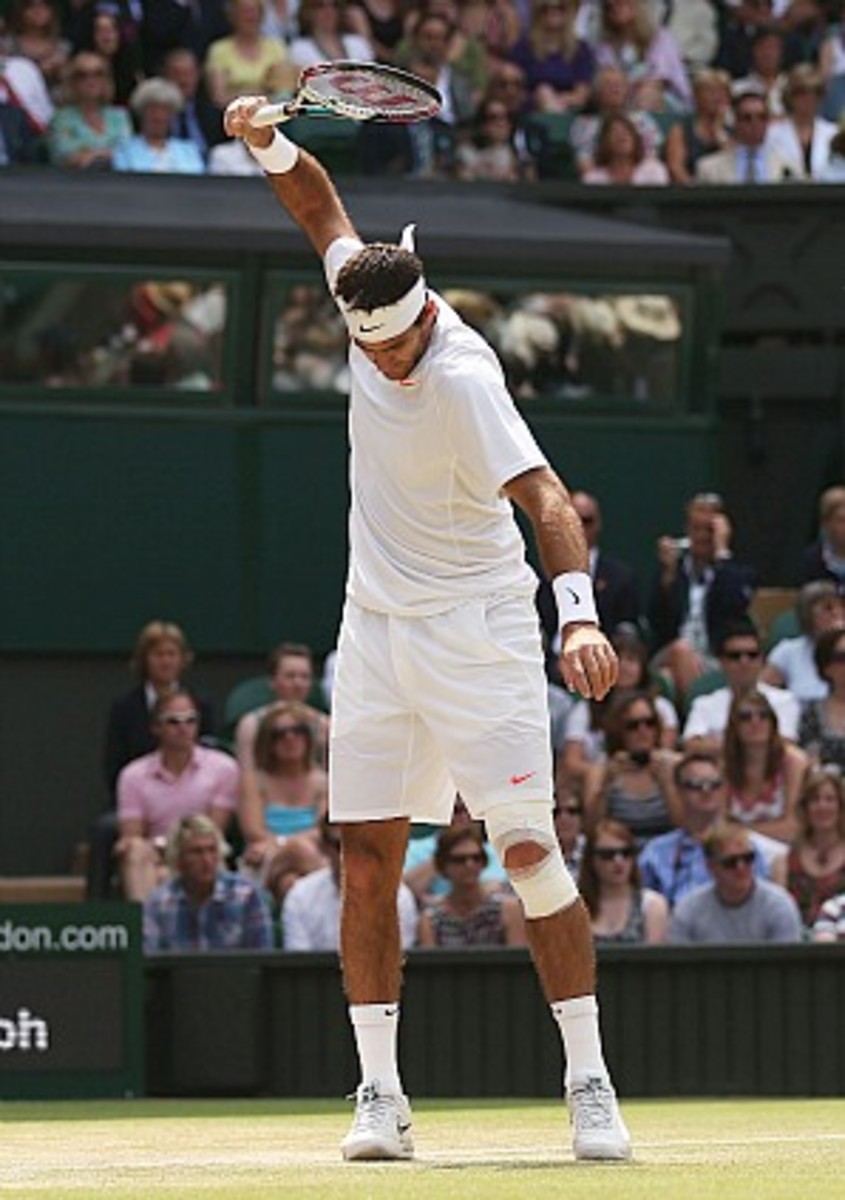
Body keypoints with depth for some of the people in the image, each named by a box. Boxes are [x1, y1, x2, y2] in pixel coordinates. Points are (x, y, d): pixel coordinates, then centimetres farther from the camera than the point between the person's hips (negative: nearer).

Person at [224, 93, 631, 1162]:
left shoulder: (463, 379, -22)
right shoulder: (366, 299, -2)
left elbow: (543, 495, -32)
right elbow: (320, 207, 16)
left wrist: (580, 612, -46)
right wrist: (270, 144, -3)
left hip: (475, 627, -6)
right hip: (376, 627, 6)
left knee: (529, 848, -11)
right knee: (367, 863, 2)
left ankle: (590, 1085, -7)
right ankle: (380, 1095, 6)